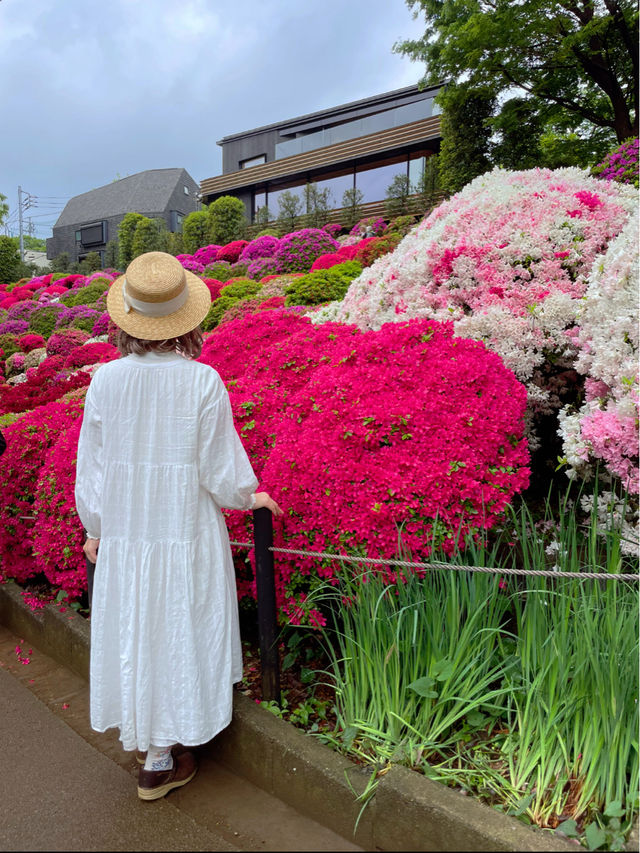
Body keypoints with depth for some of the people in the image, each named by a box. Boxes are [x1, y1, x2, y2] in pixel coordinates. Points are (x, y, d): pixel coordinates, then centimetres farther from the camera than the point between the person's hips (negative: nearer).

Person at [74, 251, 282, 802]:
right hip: (187, 531, -2)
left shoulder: (106, 380, -9)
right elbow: (220, 471, -12)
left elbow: (90, 467, 0)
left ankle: (143, 738, 37)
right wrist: (250, 498, 8)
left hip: (125, 531, 3)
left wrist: (94, 529, 15)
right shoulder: (203, 381, -17)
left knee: (134, 632, 19)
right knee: (178, 634, 13)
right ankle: (161, 761, 28)